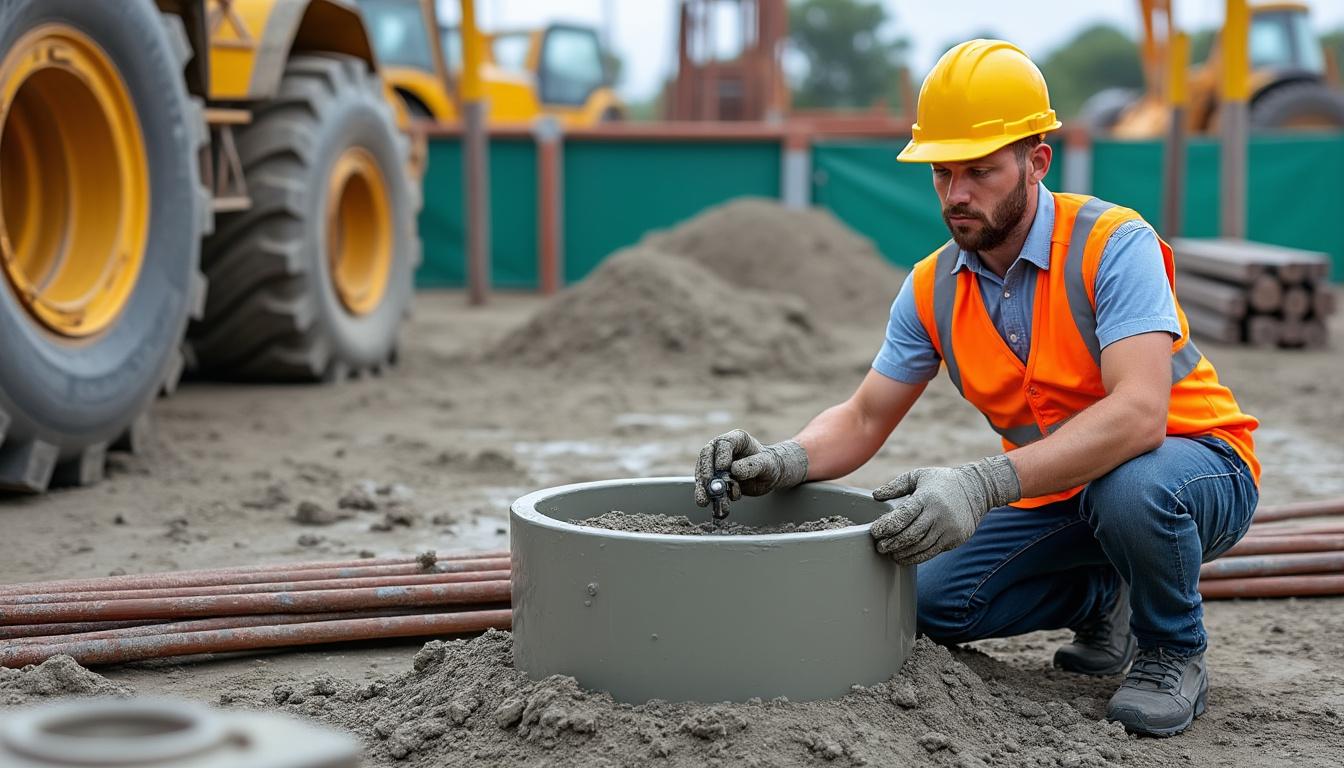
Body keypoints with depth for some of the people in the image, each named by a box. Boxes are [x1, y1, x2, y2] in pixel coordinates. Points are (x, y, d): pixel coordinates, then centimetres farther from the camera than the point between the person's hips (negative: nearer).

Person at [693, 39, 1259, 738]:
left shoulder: (1113, 244, -25)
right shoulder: (931, 290, -6)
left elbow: (1138, 412, -38)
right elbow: (863, 420, -1)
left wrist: (984, 485, -49)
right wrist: (784, 461, -25)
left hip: (1197, 462, -5)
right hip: (1058, 490, 6)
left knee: (1130, 486, -39)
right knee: (933, 601, -12)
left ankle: (1174, 652, -7)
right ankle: (1101, 600, 16)